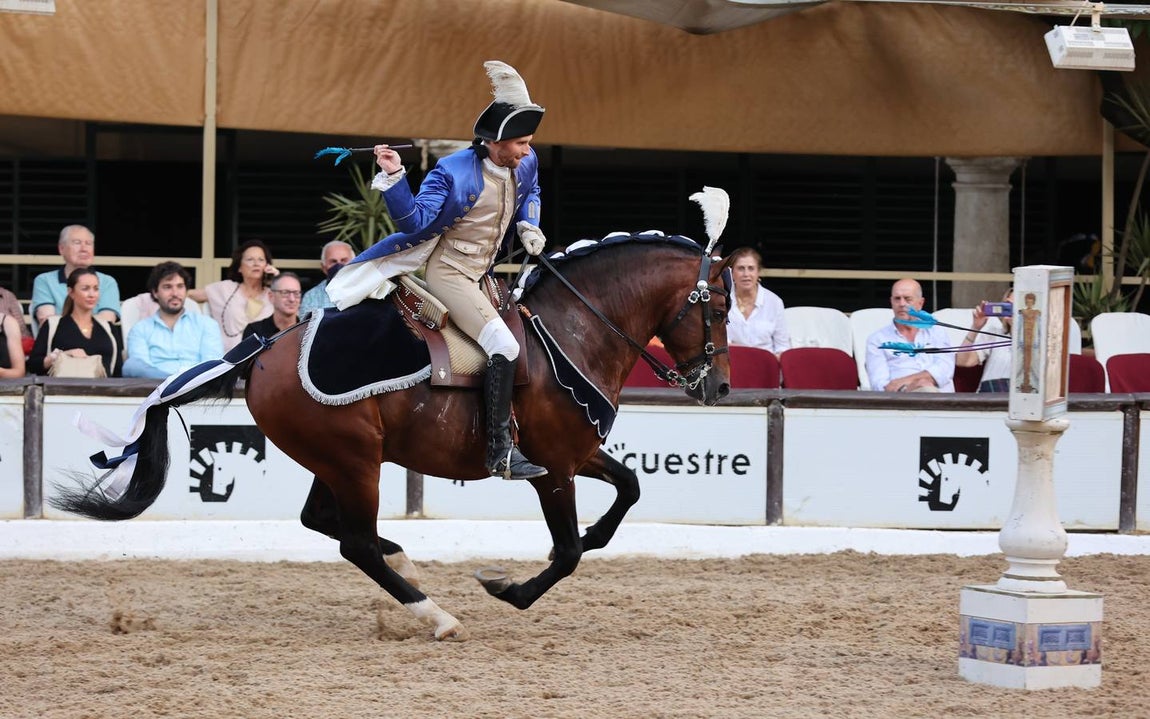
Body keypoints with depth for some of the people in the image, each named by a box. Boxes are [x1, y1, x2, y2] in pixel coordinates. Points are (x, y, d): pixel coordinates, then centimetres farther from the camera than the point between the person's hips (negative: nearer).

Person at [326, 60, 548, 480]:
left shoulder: (525, 165, -1)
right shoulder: (453, 172, -20)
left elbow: (530, 194, 23)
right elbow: (416, 221, -21)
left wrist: (529, 226, 5)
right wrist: (394, 178, -32)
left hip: (481, 276, 9)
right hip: (446, 270, -9)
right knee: (503, 344, -24)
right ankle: (501, 451, -27)